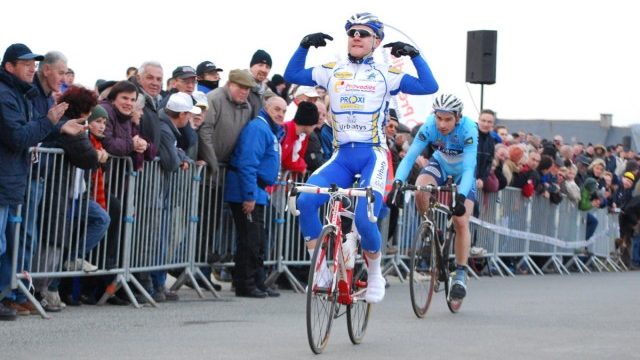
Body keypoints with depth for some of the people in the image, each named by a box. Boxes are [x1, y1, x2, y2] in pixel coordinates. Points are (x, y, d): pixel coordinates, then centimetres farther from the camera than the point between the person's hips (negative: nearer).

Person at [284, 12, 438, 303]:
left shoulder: (385, 75, 5)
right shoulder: (332, 72, 13)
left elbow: (430, 87, -3)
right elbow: (291, 75, 17)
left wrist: (414, 55, -8)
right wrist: (304, 45, 5)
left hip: (372, 155, -3)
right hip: (342, 156, 3)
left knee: (363, 218, -21)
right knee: (305, 200, -22)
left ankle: (375, 276, 6)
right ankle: (321, 269, -9)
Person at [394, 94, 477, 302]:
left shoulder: (468, 130, -35)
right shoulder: (429, 127, -29)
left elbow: (468, 168, -41)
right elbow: (410, 157, -32)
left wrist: (461, 196, -56)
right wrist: (397, 182, -48)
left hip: (462, 173, -2)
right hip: (439, 165, 2)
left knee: (461, 223, -13)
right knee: (420, 190, -30)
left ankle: (461, 274, -1)